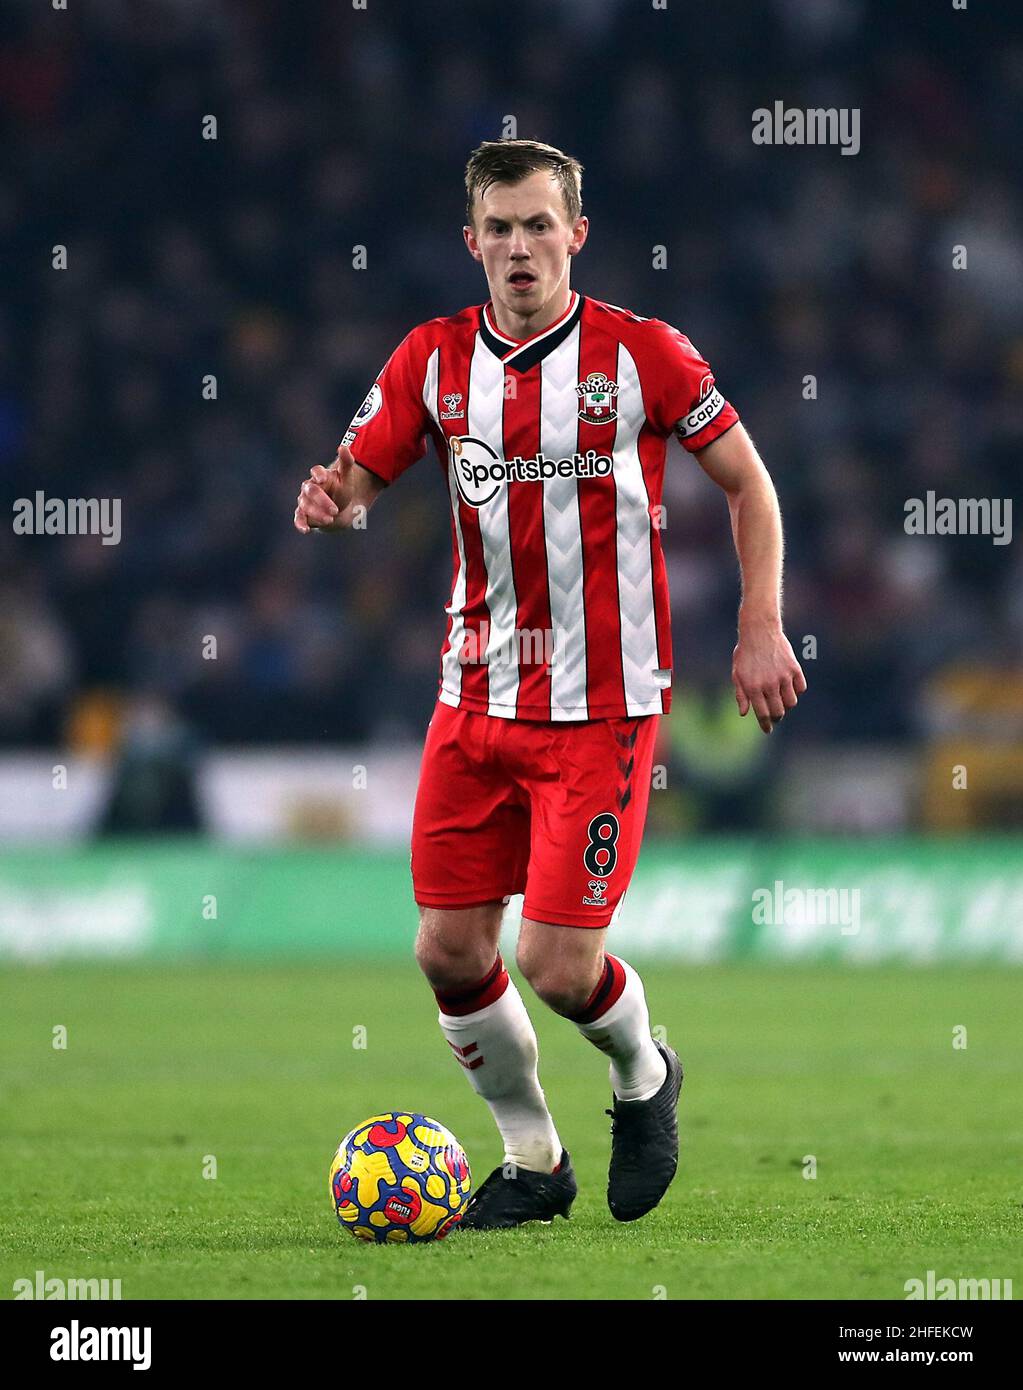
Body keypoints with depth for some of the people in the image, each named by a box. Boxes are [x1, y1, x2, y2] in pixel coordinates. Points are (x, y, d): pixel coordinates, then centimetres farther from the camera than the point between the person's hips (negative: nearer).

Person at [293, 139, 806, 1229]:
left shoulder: (640, 354, -7)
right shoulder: (434, 361, 2)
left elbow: (747, 482, 3)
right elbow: (356, 477, 1)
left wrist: (761, 630, -4)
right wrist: (329, 502, -23)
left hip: (602, 703, -4)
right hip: (476, 695, 4)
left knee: (557, 965, -11)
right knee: (450, 954, 2)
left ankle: (644, 1076, 23)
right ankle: (533, 1162, 24)